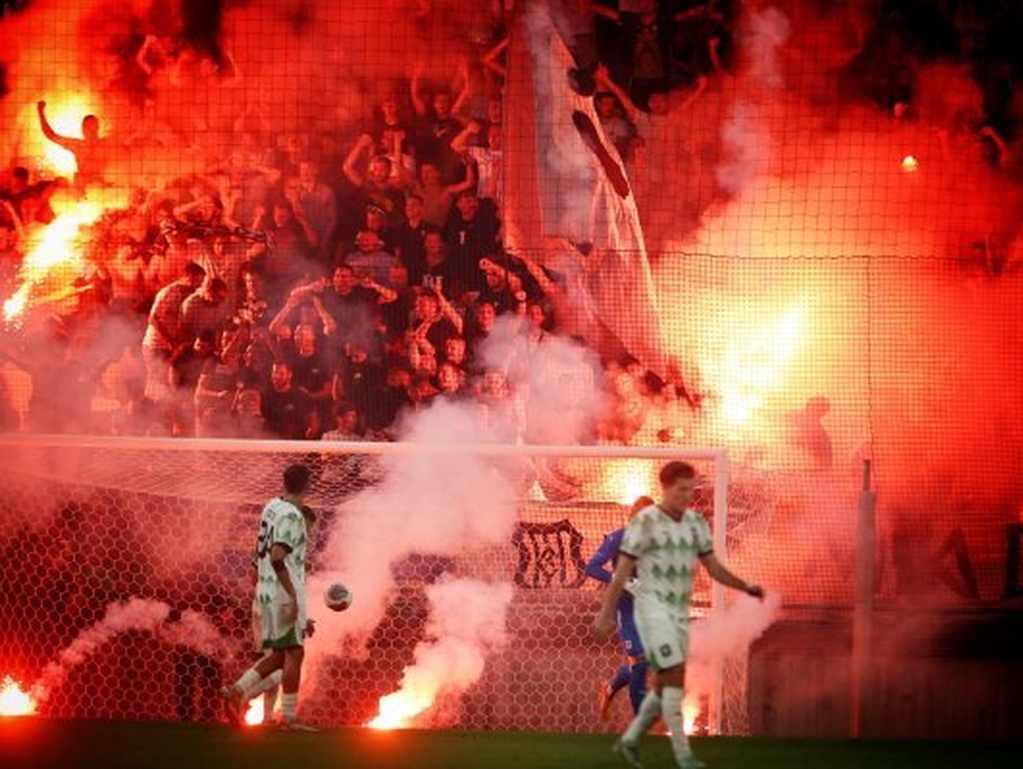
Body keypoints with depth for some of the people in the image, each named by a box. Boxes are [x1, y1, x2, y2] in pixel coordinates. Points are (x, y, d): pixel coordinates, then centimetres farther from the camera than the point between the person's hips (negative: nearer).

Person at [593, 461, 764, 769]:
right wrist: (605, 614, -14)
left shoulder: (696, 522, 7)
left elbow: (714, 568, 9)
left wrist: (747, 587, -7)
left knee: (666, 685, 9)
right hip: (652, 608, -7)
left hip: (679, 613, 7)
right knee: (676, 676, -16)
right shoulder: (644, 522, -13)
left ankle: (630, 740, 27)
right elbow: (622, 570, -12)